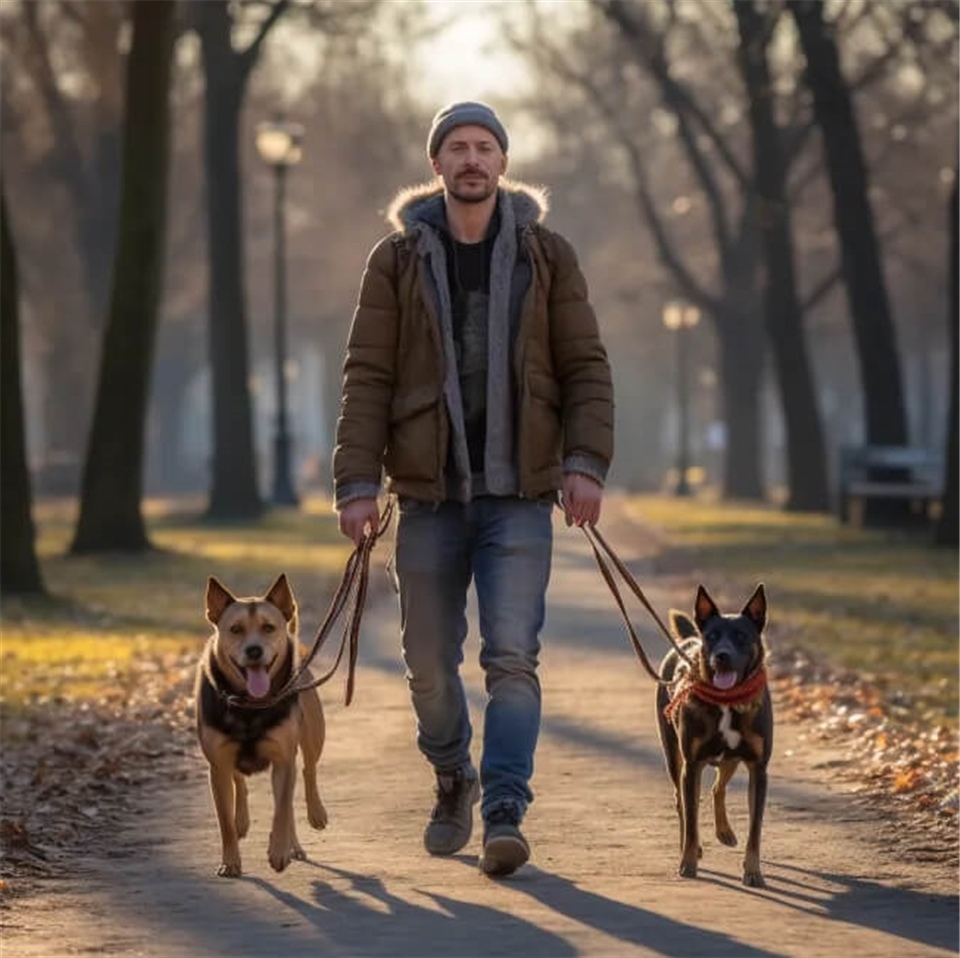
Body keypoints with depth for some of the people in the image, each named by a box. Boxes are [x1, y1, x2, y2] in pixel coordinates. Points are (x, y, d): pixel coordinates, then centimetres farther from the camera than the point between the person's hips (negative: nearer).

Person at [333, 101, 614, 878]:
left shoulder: (548, 257, 3)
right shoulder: (397, 260, 2)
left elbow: (586, 368, 2)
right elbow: (367, 378, -1)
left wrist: (586, 462, -11)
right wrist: (358, 481, -10)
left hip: (519, 495, -1)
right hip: (429, 494, 1)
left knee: (512, 657, -12)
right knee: (429, 662, 10)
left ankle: (505, 817, -13)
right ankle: (454, 780, 35)